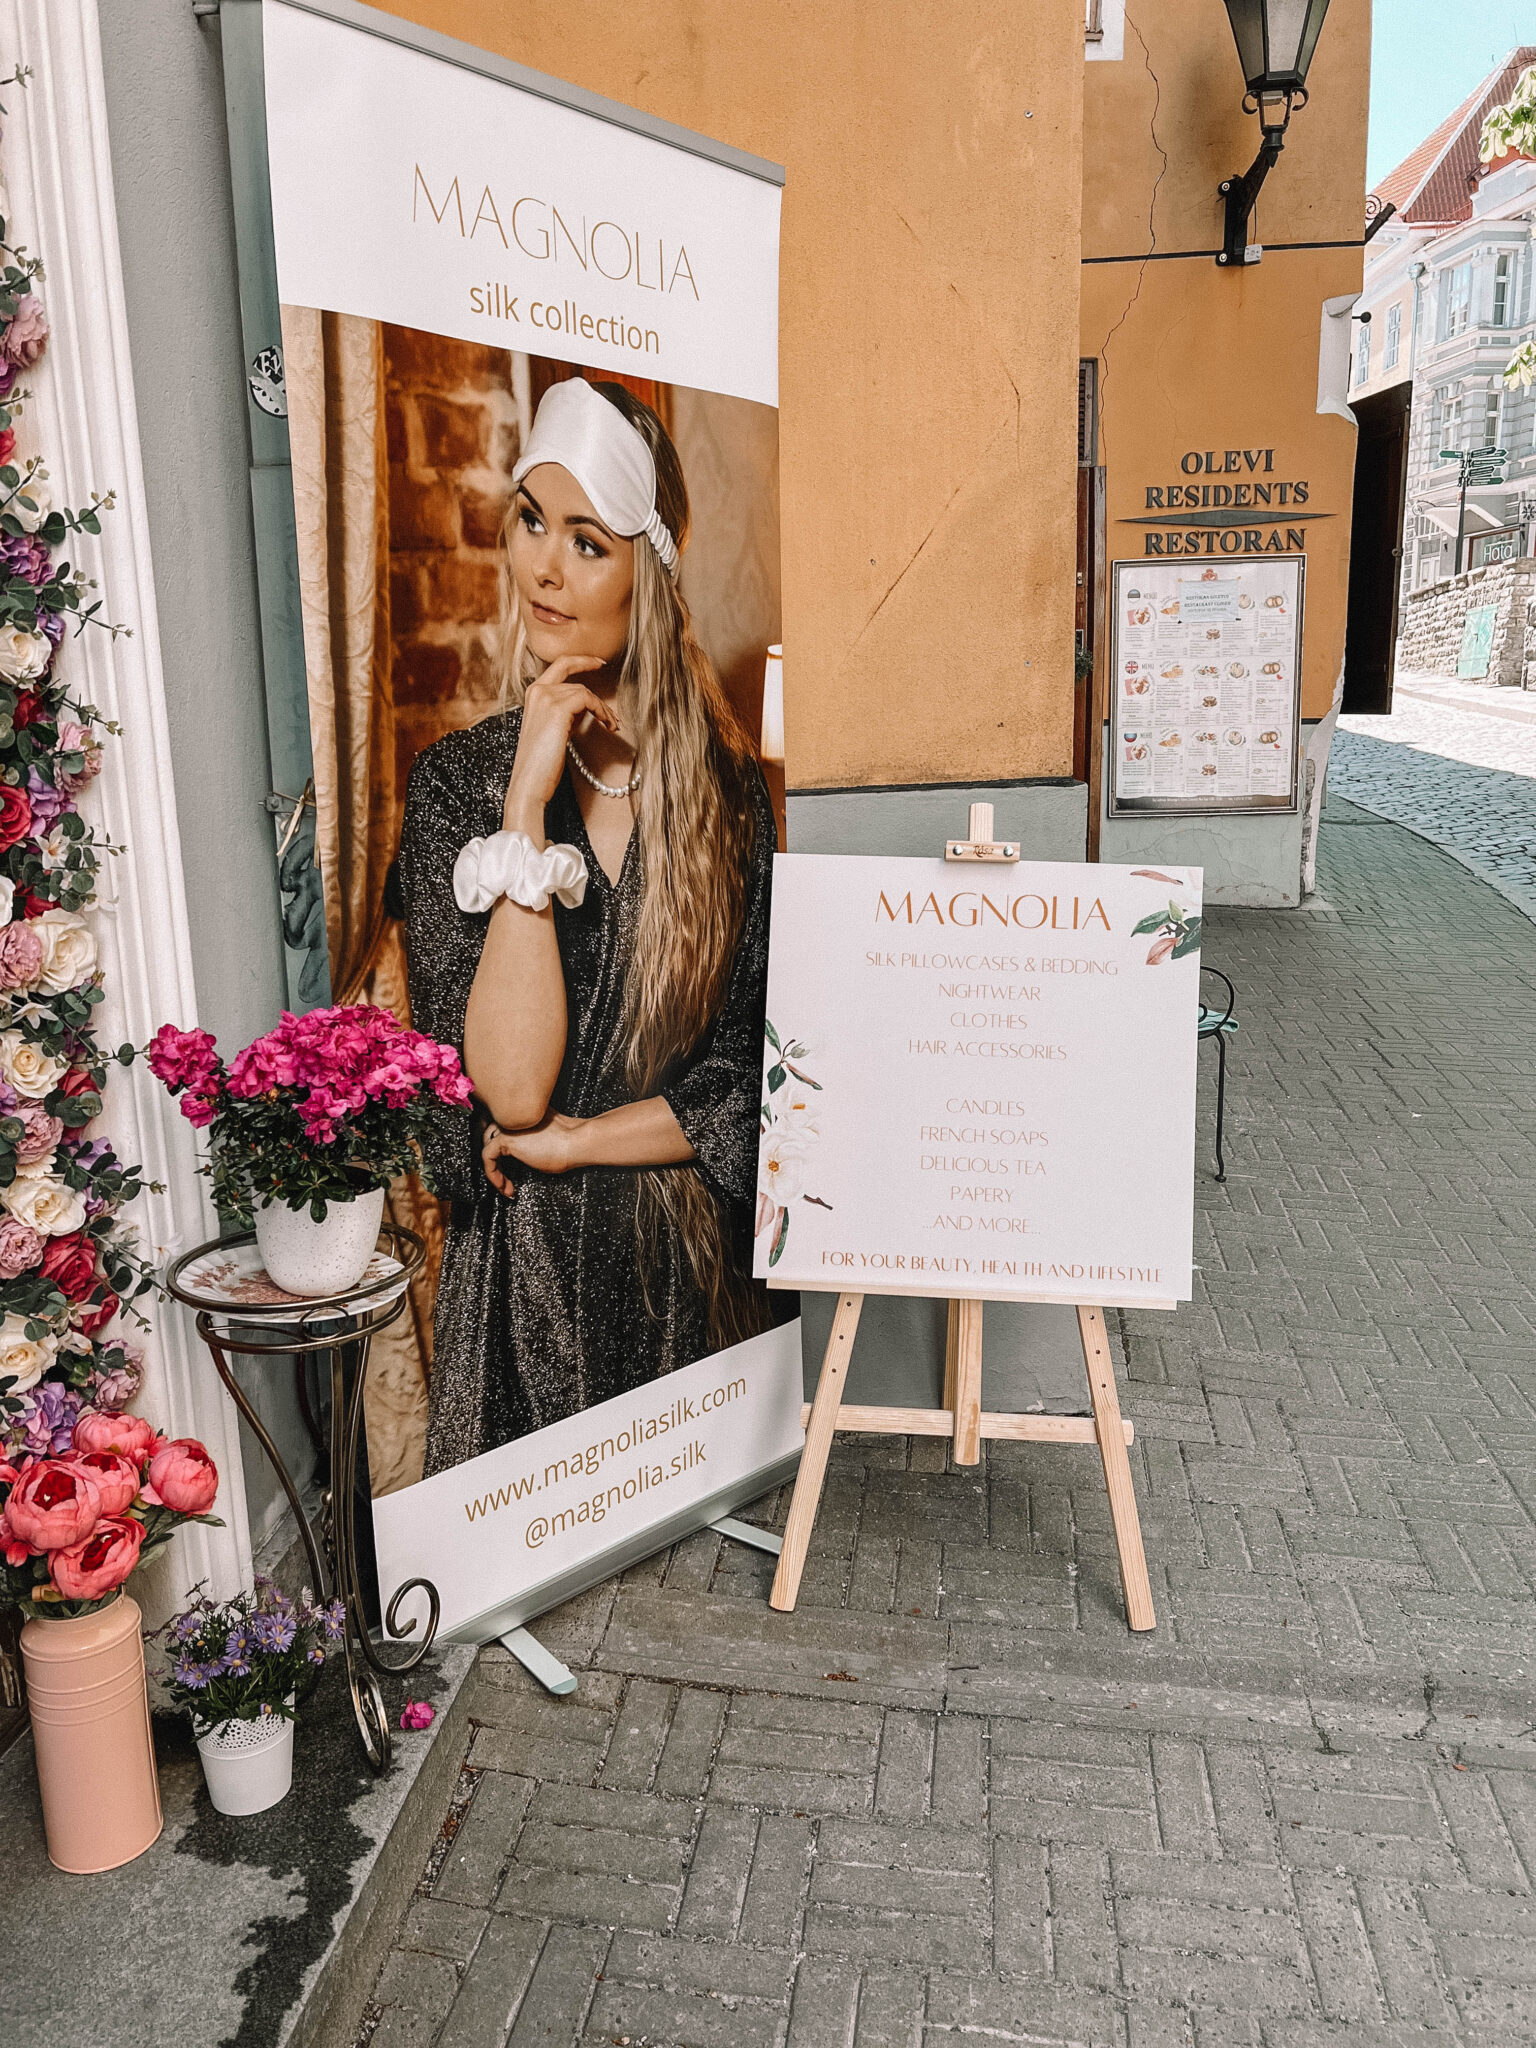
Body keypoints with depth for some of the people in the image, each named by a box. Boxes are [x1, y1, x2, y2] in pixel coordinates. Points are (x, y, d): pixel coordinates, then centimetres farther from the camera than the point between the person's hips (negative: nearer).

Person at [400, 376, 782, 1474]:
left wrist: (567, 1142, -12)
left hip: (700, 1263, 2)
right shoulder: (459, 779, -8)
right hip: (526, 1272, -1)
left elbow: (750, 1081, -3)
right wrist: (527, 805, -21)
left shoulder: (722, 783, -3)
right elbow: (512, 1086, -20)